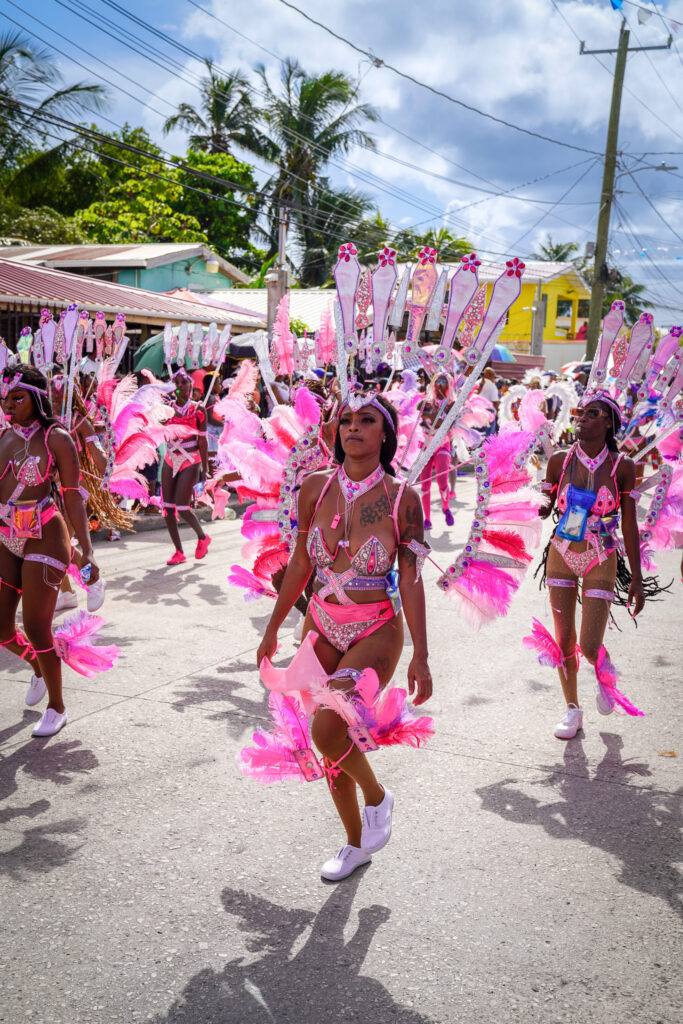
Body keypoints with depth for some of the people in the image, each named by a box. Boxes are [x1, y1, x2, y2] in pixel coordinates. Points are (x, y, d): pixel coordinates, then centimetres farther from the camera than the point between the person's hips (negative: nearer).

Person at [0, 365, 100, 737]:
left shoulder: (55, 438, -9)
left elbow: (73, 496, -11)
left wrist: (87, 551, -18)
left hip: (44, 539, -6)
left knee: (36, 628, -5)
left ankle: (56, 707, 16)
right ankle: (38, 668, 41)